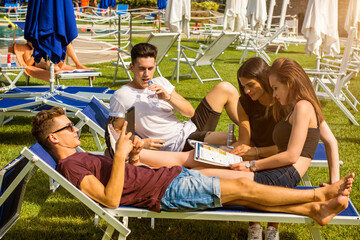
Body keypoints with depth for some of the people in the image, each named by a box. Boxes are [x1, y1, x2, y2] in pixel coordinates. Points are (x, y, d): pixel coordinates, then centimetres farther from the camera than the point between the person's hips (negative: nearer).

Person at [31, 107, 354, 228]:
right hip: (167, 191, -9)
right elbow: (111, 199, -23)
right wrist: (120, 155, -27)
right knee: (244, 188, -8)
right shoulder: (70, 166, -11)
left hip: (170, 176, 9)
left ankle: (315, 210, 7)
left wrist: (132, 157, 3)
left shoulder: (81, 158, 19)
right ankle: (320, 194, 5)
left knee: (242, 186, 3)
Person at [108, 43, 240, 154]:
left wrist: (169, 97, -13)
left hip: (191, 128, 7)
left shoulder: (161, 82, 11)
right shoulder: (121, 97, -7)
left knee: (225, 88, 1)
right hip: (178, 146, -7)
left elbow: (190, 112, 6)